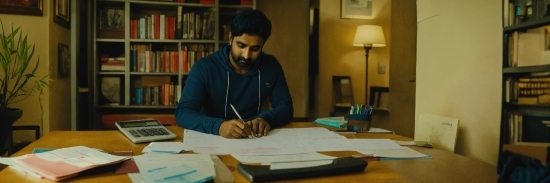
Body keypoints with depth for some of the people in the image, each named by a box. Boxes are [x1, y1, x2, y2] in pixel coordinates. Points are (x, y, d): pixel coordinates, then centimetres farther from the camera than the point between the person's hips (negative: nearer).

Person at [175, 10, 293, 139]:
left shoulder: (271, 66, -3)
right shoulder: (204, 67, -13)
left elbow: (286, 107, -1)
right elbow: (183, 113, -19)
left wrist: (266, 118, -24)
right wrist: (218, 126, -38)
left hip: (254, 141, 3)